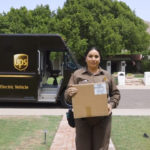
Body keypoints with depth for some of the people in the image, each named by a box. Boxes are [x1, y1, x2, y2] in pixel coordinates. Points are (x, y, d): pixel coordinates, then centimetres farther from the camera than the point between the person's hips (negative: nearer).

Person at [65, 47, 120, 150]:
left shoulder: (107, 75, 11)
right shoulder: (77, 74, 6)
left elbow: (115, 93, 16)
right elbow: (67, 94, 4)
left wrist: (111, 104, -3)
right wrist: (70, 93, -19)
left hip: (103, 119, 1)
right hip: (83, 118, -1)